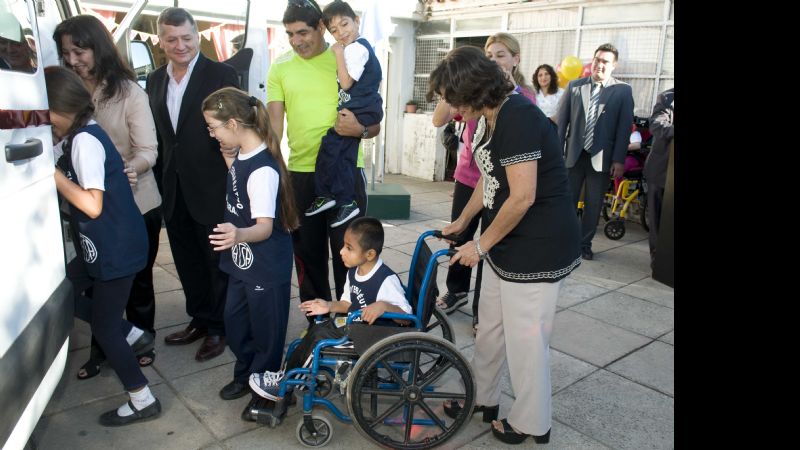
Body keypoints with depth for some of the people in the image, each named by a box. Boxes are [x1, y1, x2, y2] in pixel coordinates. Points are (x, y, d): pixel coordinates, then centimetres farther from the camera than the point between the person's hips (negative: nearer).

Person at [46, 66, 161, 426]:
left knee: (103, 326, 2)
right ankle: (131, 335, 29)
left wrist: (53, 173, -20)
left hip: (116, 248, -9)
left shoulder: (84, 140, -20)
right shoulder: (73, 138, 8)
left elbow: (92, 205, -26)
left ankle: (143, 402, 17)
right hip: (102, 246, 9)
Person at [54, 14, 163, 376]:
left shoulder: (128, 91, -10)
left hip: (136, 203, -3)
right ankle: (101, 348, 30)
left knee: (137, 277, 11)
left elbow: (148, 151, -14)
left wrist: (130, 169, -35)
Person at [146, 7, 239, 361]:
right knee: (187, 262, 16)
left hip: (211, 189, -6)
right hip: (173, 191, 6)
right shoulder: (154, 80, 10)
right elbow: (156, 134, 11)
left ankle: (218, 328, 23)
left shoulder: (222, 75, -8)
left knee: (218, 261, 8)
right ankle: (200, 319, 34)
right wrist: (162, 182, 7)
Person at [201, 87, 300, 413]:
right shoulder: (242, 156, 1)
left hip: (267, 267, -10)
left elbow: (265, 227, -35)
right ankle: (245, 375, 44)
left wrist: (239, 234, -49)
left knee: (265, 330, 9)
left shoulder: (262, 169, -28)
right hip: (242, 262, 10)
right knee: (234, 320, 22)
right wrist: (225, 152, 18)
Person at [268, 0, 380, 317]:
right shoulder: (280, 67, 4)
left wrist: (360, 129, -22)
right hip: (300, 173, 2)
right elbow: (274, 122, -1)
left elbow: (375, 124, 0)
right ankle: (317, 323, 29)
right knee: (307, 253, 11)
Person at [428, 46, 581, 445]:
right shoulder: (490, 120, 8)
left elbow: (522, 197, -24)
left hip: (537, 248, -9)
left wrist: (481, 245, -14)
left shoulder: (518, 117, -21)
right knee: (489, 328, 19)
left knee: (525, 337, 5)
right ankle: (481, 397, 38)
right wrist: (461, 223, 22)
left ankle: (530, 423, 25)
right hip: (505, 245, 9)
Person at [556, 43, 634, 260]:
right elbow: (561, 120, 4)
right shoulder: (574, 86, 4)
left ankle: (584, 244, 20)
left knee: (594, 204, 7)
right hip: (574, 154, 1)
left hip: (601, 157, -1)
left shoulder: (623, 90, 1)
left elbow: (624, 127, -2)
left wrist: (619, 159, -7)